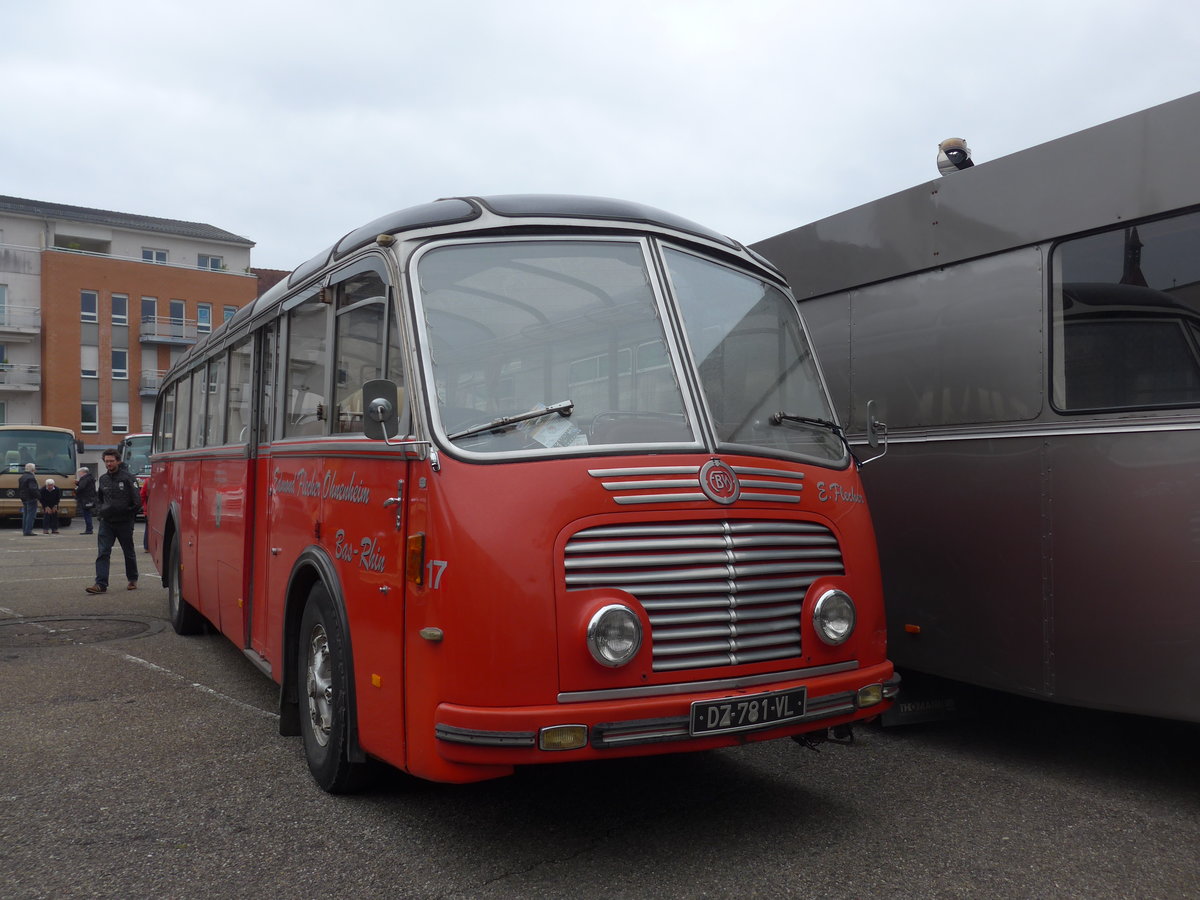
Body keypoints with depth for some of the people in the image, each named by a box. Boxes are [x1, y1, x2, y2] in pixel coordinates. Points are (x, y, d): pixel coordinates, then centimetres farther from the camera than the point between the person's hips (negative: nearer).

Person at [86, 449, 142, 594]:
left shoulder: (127, 478, -7)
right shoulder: (102, 479, 9)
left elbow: (137, 501, -7)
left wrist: (130, 515, -5)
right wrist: (100, 512, 9)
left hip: (124, 522, -4)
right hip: (106, 522, 4)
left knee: (129, 552, 10)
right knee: (103, 552, -7)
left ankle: (133, 580, 25)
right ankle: (101, 584, -11)